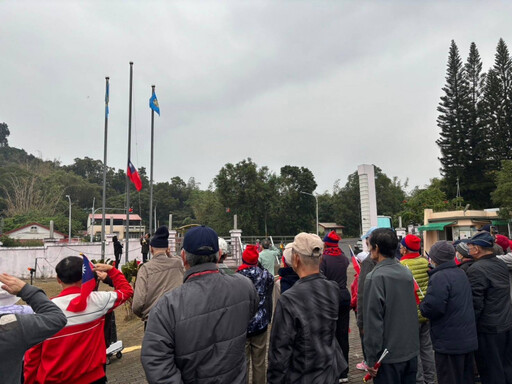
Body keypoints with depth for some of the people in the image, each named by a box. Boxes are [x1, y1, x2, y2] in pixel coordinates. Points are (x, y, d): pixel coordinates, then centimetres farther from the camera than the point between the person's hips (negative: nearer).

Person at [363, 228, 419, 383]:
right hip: (411, 350, 7)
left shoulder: (375, 278, -20)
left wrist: (371, 359, -13)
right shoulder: (407, 272, 2)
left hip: (388, 356, -7)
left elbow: (373, 321, -19)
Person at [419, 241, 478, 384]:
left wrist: (421, 306, -8)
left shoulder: (439, 277, -20)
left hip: (449, 342, -9)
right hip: (468, 339, 9)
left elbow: (432, 308, -29)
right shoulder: (461, 273, 9)